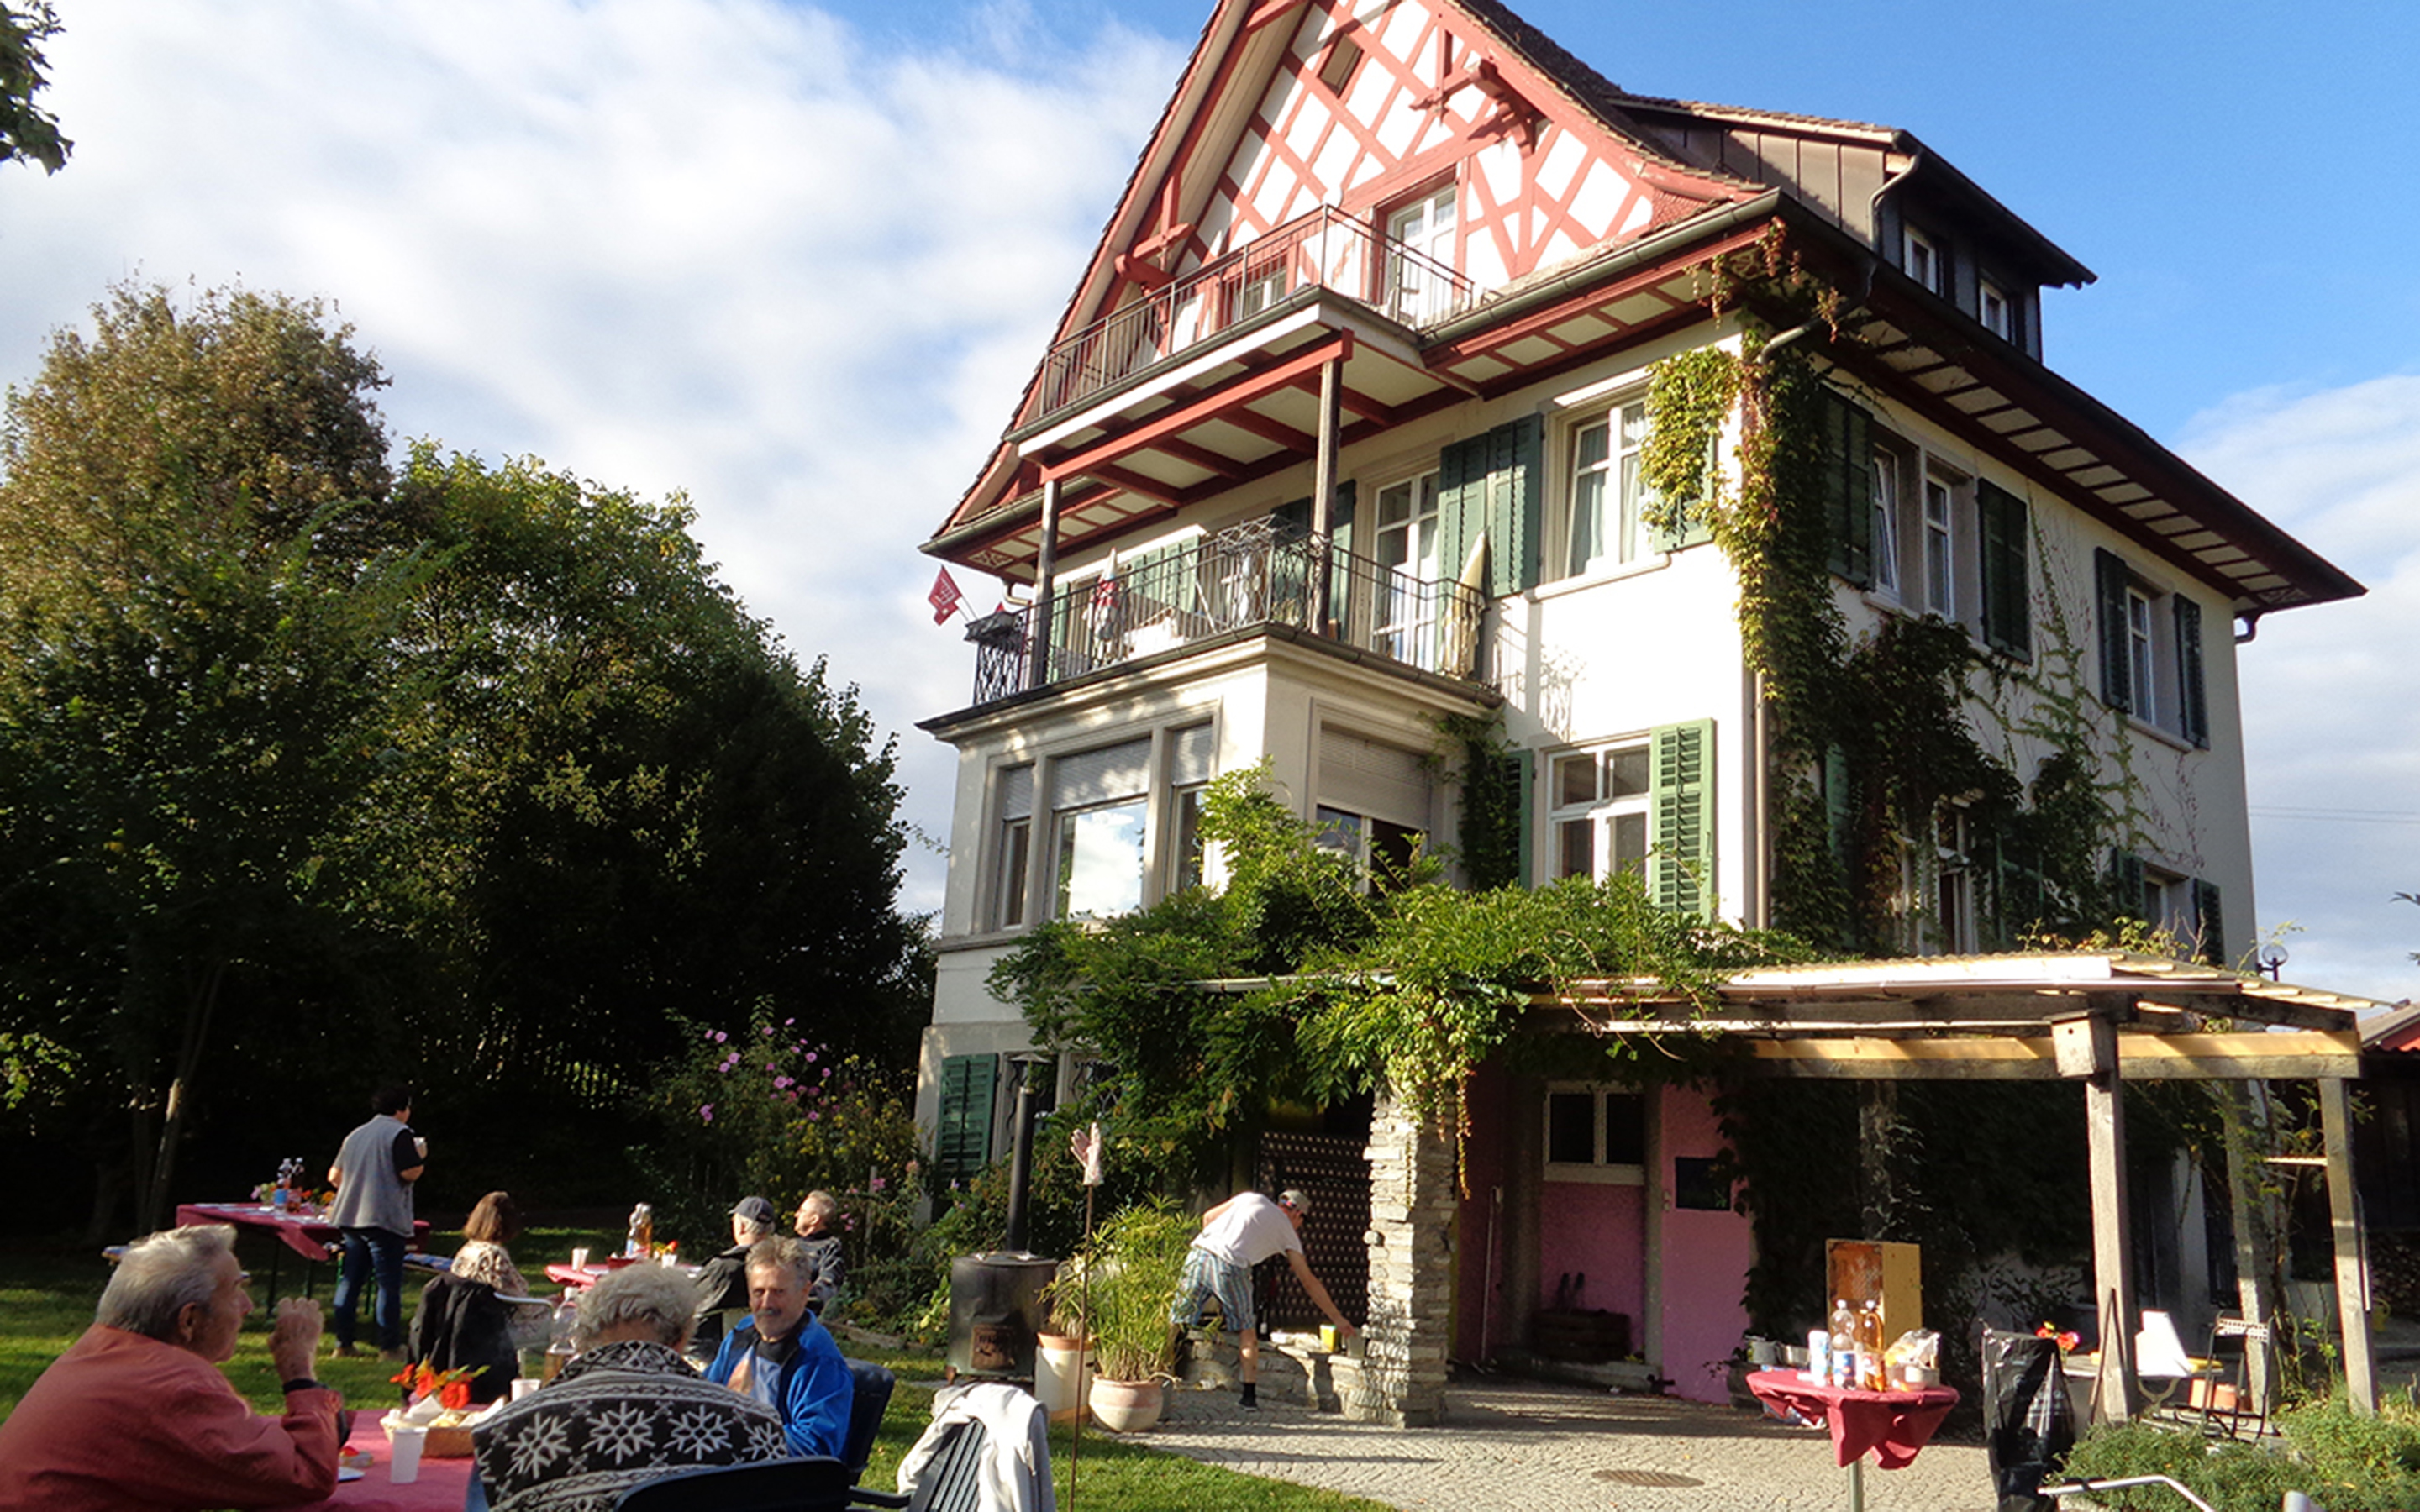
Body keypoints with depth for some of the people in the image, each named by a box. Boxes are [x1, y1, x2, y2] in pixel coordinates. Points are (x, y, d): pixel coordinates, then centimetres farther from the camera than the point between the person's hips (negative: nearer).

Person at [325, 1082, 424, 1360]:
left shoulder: (356, 1135, 16)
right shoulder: (399, 1134, -7)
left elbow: (334, 1176, 19)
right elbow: (410, 1173, -15)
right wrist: (421, 1155, 4)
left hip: (351, 1216, 7)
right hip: (385, 1218, -7)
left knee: (349, 1280, 12)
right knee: (389, 1284, -3)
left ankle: (343, 1343, 15)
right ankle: (390, 1347, -2)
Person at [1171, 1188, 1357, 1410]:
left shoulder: (1251, 1198, 26)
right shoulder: (1287, 1231, 20)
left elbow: (1208, 1217, 24)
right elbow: (1310, 1283, 22)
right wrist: (1338, 1319, 28)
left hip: (1198, 1252, 3)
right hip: (1230, 1266, -3)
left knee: (1177, 1321, 10)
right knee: (1247, 1330, 15)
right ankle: (1250, 1395, 15)